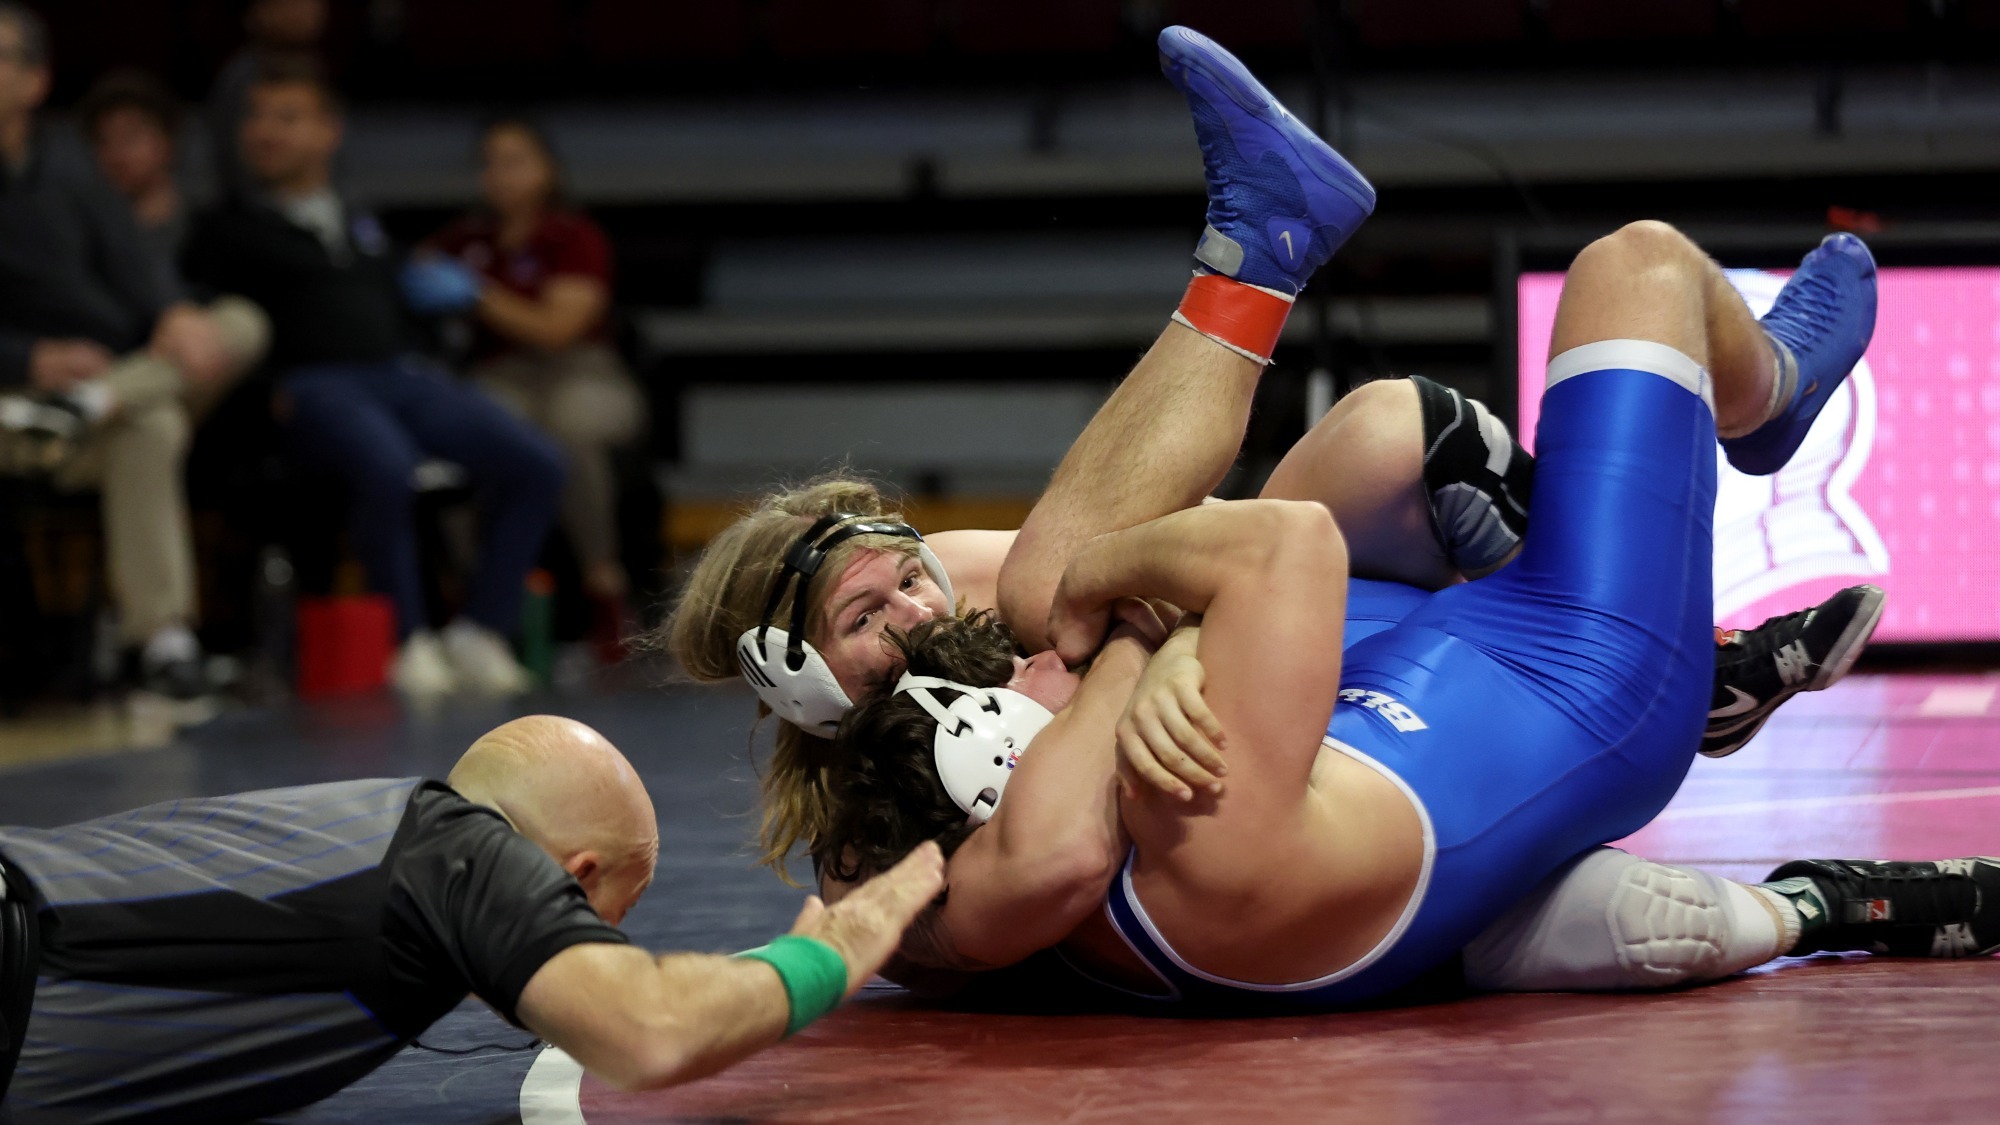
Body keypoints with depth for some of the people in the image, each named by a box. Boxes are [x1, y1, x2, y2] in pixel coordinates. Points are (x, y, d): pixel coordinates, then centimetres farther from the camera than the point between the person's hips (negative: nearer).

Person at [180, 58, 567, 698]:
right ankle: (408, 640, -23)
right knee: (388, 471, -39)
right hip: (312, 383, -6)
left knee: (537, 464, -16)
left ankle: (480, 632, -13)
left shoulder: (364, 230, 30)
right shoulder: (230, 231, 13)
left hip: (402, 375, 6)